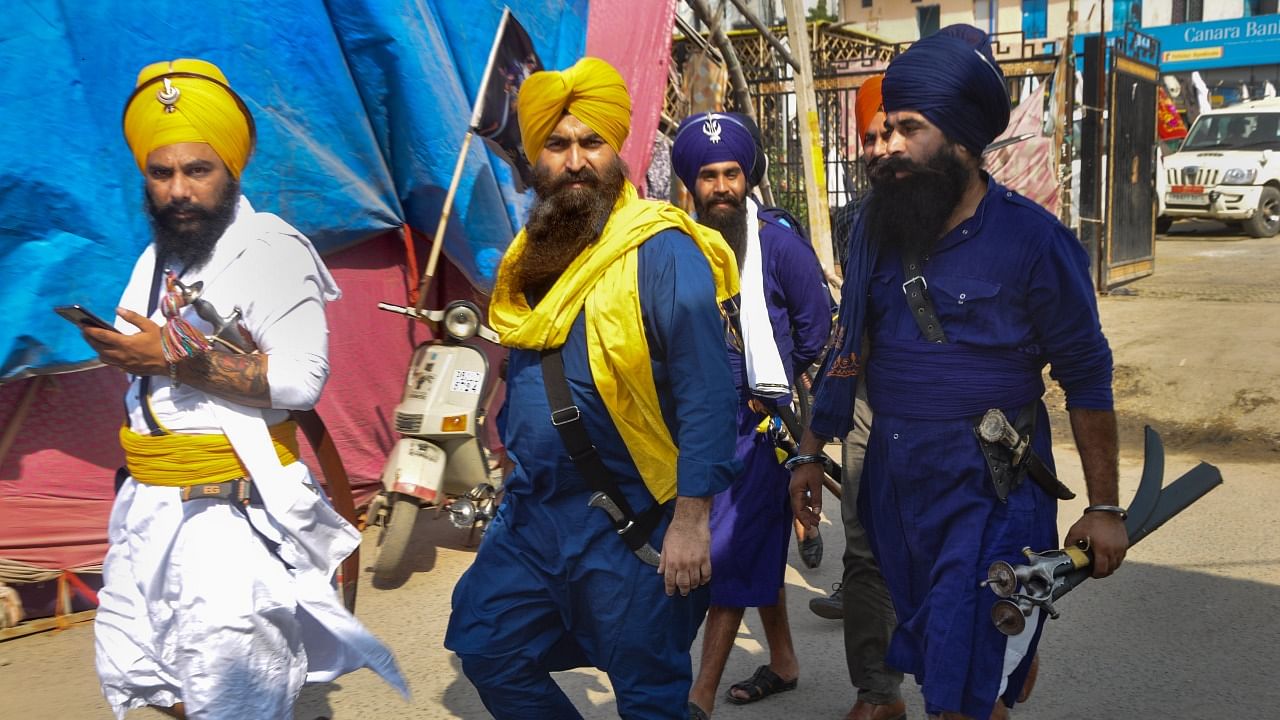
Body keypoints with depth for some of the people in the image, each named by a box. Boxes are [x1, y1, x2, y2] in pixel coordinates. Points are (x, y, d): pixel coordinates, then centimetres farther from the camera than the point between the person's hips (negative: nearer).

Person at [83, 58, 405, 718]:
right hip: (143, 504, 9)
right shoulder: (155, 259, 15)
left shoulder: (271, 249, -11)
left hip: (231, 513, -8)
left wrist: (173, 358, -20)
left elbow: (301, 379, -22)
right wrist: (115, 345, 4)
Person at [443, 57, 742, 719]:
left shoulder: (660, 250, -16)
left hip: (633, 523, -7)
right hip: (534, 509, 8)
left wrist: (691, 519, -22)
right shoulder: (535, 250, 9)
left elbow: (706, 393, -20)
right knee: (486, 648, 17)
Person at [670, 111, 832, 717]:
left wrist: (774, 390, 0)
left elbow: (816, 329, -5)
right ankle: (783, 662, 34)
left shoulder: (780, 242, -12)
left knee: (729, 551, -7)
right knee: (759, 545, 18)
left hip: (764, 417, -6)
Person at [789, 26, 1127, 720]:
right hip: (893, 477, 5)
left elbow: (1087, 378, -6)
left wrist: (1104, 508, -4)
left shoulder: (1032, 238, -12)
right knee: (924, 657, 18)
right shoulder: (876, 229, 2)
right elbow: (847, 348, 11)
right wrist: (810, 453, 12)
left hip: (989, 488, -5)